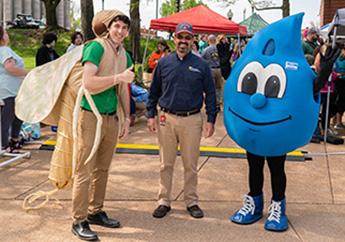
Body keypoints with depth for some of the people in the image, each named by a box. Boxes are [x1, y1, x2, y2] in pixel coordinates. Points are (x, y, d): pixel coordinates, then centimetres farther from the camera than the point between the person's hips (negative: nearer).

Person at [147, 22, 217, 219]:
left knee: (191, 165, 8)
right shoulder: (164, 63, 5)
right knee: (166, 164, 8)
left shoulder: (201, 65, 2)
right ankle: (164, 201, 19)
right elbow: (154, 92, 10)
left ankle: (192, 201, 21)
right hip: (167, 119, 1)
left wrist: (211, 120, 0)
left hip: (192, 120, -1)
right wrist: (151, 115, 4)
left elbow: (210, 94, 5)